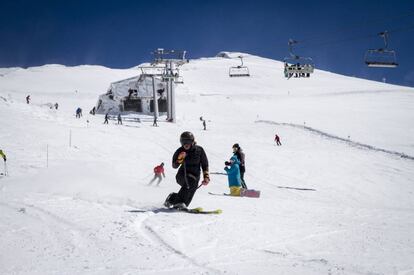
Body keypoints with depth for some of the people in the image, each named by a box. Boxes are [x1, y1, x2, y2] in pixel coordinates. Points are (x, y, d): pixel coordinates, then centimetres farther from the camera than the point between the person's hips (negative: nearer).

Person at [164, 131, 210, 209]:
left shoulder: (199, 150, -1)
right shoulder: (180, 151, -3)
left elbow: (205, 165, 6)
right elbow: (174, 166, -1)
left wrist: (206, 177, -2)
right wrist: (179, 159, -20)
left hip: (195, 176, 3)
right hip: (182, 175, -3)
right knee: (190, 180, -34)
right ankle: (179, 202, -35)